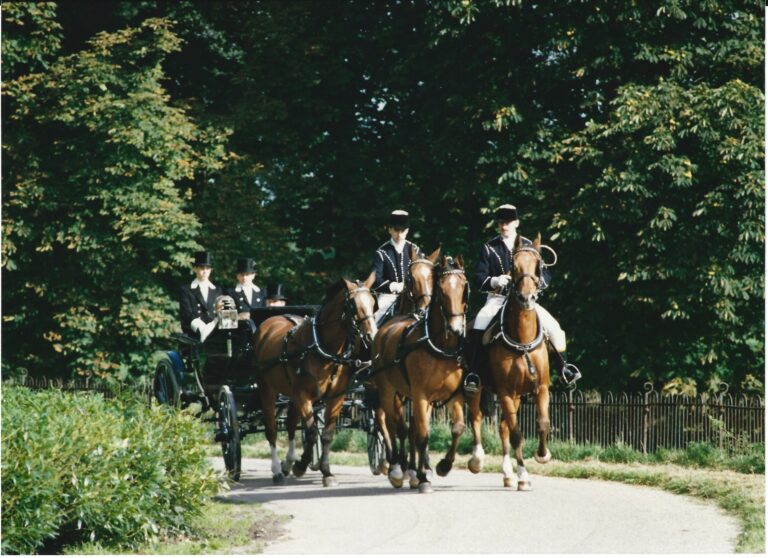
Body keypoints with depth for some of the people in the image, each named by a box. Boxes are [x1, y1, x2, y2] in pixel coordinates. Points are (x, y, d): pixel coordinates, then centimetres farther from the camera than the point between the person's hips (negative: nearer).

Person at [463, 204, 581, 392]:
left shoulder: (529, 246, 8)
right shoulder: (489, 248, 4)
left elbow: (545, 277, 6)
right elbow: (478, 278, -1)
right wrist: (494, 281, -23)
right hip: (497, 298, -2)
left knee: (553, 327, -12)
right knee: (479, 324, -31)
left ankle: (564, 366, 9)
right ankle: (472, 373, -29)